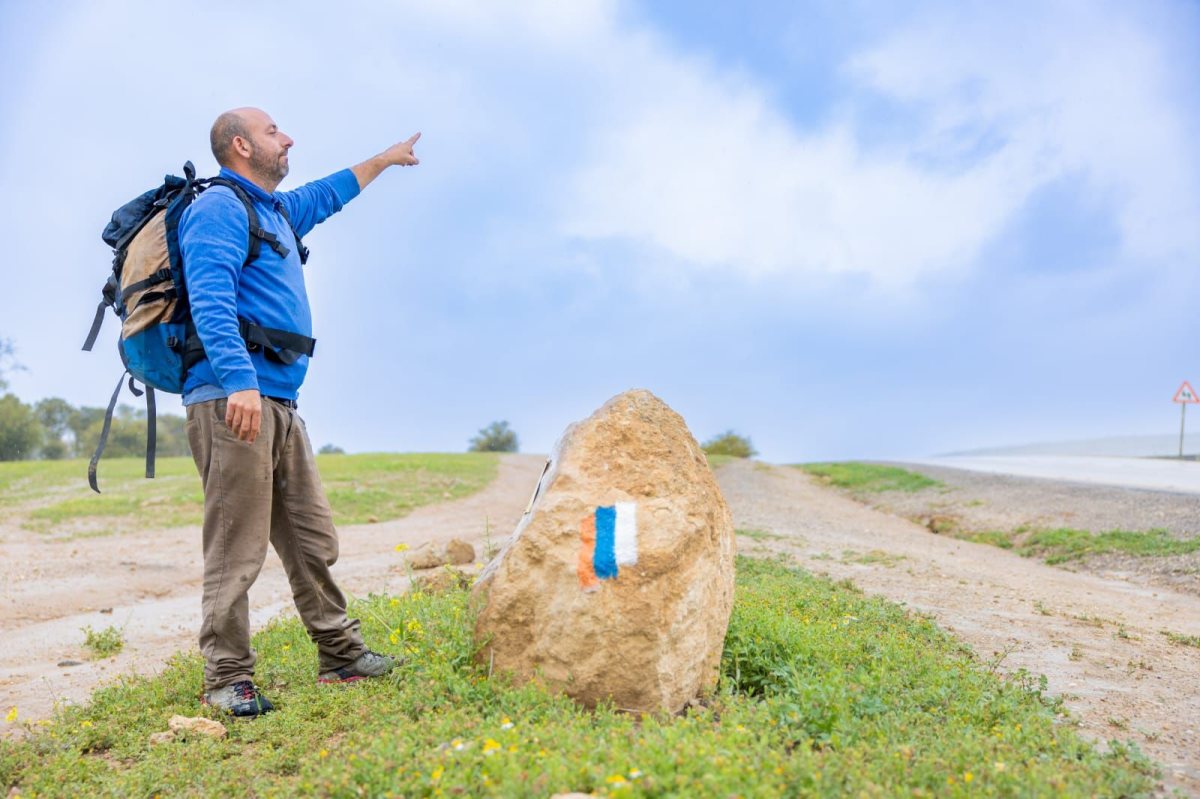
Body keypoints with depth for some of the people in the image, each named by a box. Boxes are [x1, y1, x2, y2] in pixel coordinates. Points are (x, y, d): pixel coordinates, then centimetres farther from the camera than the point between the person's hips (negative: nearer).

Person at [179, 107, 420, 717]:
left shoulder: (275, 209, 26)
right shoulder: (219, 207, -4)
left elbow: (326, 194, 47)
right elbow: (210, 303, -18)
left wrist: (383, 159, 56)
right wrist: (239, 381, -30)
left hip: (278, 405, 9)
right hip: (233, 399, -9)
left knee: (313, 538, 10)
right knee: (236, 547, -7)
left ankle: (341, 654, 19)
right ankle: (227, 678, 3)